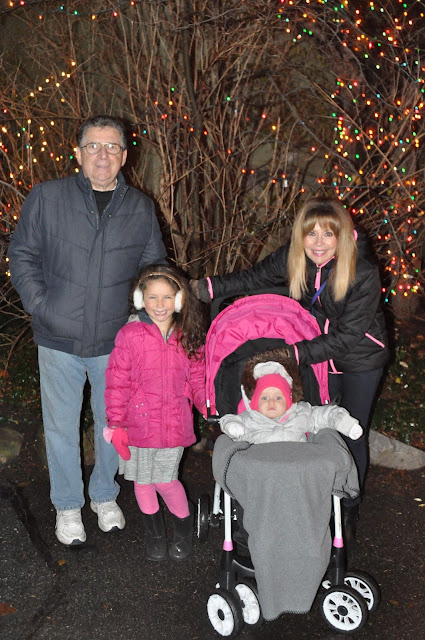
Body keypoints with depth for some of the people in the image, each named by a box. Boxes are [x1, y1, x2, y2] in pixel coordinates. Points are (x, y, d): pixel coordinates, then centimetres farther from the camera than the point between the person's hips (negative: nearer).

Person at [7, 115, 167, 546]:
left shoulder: (141, 208, 3)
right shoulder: (46, 197, -3)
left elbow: (155, 267, 13)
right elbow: (22, 256, 1)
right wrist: (41, 307, -8)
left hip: (116, 342, 2)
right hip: (59, 341, -1)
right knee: (61, 428, 10)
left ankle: (105, 495, 40)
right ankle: (67, 505, 32)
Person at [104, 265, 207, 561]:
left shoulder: (189, 337, -2)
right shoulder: (129, 335, -12)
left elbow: (198, 381, 8)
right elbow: (117, 383, -9)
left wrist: (213, 411, -2)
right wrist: (116, 423, -11)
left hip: (174, 424, 0)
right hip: (139, 422, 0)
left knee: (166, 480, 3)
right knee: (142, 479, 15)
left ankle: (185, 525, 32)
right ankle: (154, 530, 41)